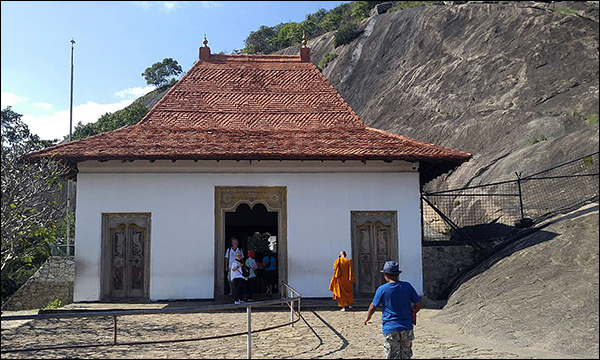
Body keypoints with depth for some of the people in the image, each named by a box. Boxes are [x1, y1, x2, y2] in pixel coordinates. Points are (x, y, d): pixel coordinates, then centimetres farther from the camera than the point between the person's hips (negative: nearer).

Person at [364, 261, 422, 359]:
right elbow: (419, 304, 2)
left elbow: (373, 306, 0)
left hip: (390, 329, -3)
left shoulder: (382, 289, -8)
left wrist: (367, 318, 19)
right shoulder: (407, 286, -1)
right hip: (406, 328, 3)